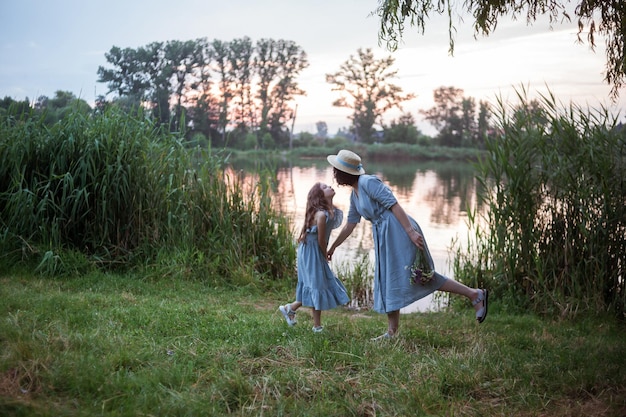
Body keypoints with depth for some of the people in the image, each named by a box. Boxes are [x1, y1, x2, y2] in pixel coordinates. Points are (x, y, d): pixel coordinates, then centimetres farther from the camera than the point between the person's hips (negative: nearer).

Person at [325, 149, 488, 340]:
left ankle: (474, 294, -8)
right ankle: (392, 332, 17)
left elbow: (393, 204, -19)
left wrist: (411, 231, -26)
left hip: (399, 232, -10)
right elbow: (350, 224, 28)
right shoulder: (354, 194, 17)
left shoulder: (368, 182, -12)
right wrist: (332, 247, 36)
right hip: (384, 238, 10)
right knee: (388, 281, 11)